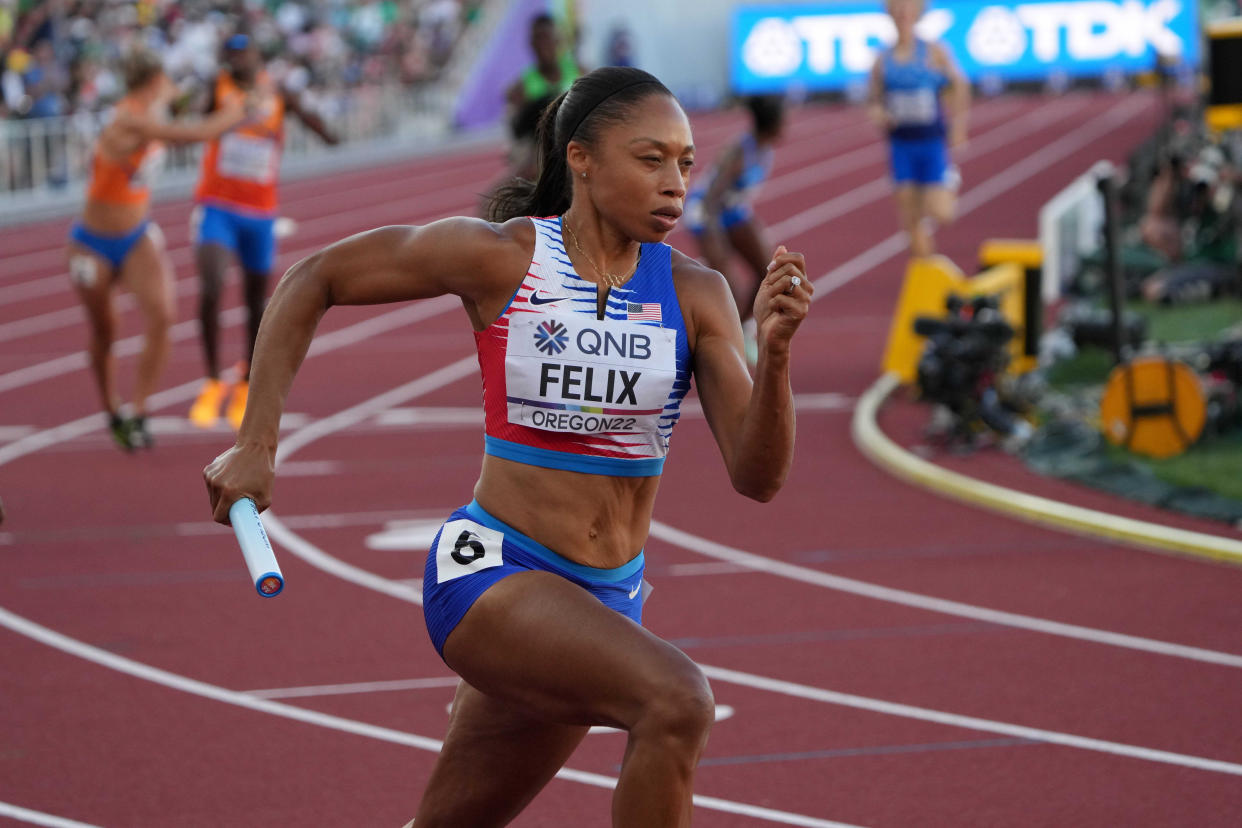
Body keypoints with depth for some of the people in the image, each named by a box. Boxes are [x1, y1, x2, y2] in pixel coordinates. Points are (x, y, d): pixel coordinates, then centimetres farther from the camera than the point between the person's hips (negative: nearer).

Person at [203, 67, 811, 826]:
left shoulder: (695, 294, -3)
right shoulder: (497, 256, -11)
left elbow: (758, 477, -9)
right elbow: (314, 281, 1)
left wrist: (775, 350, -26)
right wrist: (256, 444, -4)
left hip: (608, 601, 5)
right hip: (489, 571, -5)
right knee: (678, 701, -31)